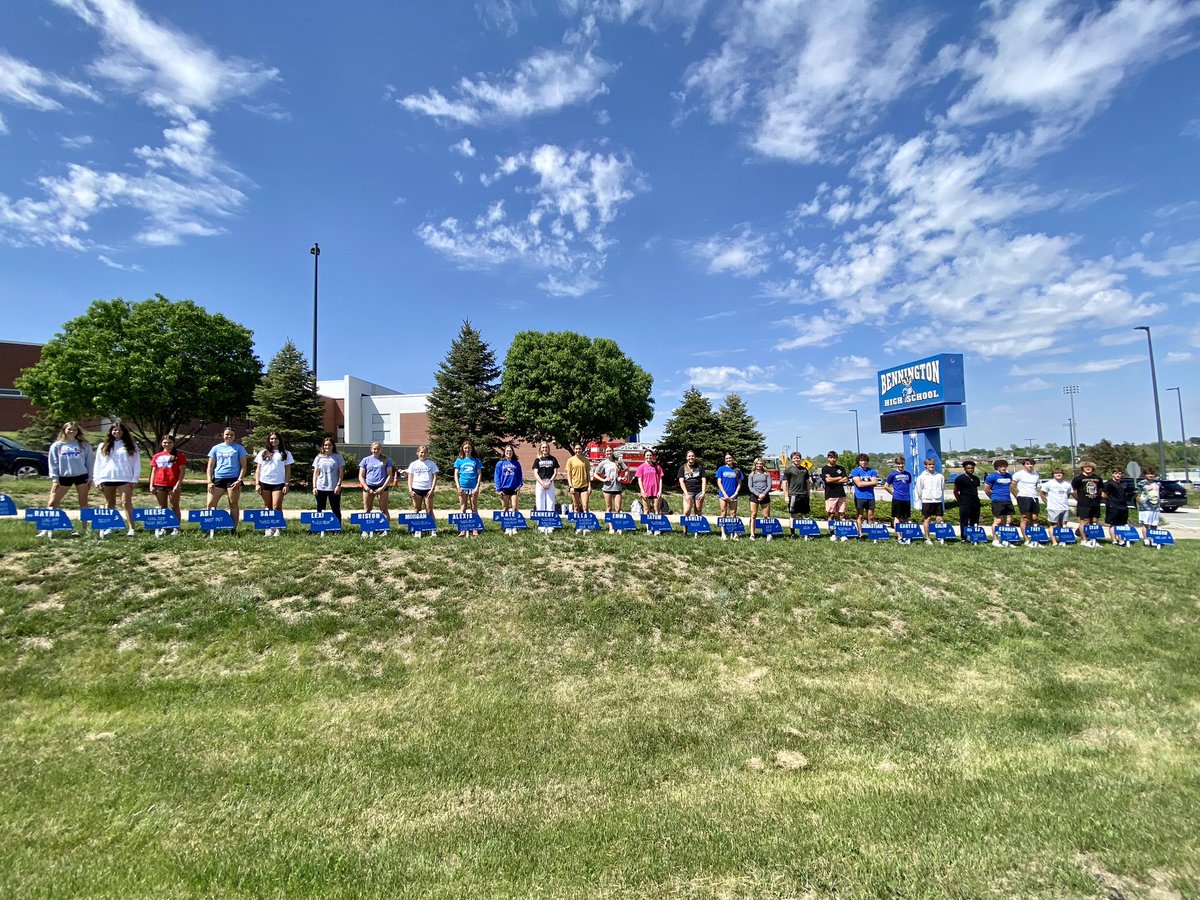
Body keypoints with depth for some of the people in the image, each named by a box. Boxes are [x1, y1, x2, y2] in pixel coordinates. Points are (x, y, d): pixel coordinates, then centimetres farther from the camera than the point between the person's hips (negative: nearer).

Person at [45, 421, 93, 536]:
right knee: (52, 503, -1)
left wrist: (90, 477, 0)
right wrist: (54, 479, -3)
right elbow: (53, 463, 4)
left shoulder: (84, 445, 5)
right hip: (63, 477, 1)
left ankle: (84, 529, 13)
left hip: (81, 476, -1)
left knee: (83, 504, 6)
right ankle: (46, 530, 4)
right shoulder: (57, 446, 5)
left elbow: (90, 462, 6)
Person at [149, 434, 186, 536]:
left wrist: (178, 484, -13)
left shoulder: (179, 455, -1)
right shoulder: (156, 456, 11)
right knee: (162, 507, 11)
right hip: (159, 485, 4)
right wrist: (151, 485, 5)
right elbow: (153, 471, 13)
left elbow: (182, 471, -5)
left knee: (174, 507, 2)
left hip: (173, 485, -4)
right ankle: (162, 528, 18)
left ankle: (176, 528, 4)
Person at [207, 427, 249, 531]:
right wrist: (210, 482, 2)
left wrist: (239, 480, -8)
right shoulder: (216, 448, 12)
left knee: (233, 505, 2)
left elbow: (243, 466, 3)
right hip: (218, 479, 3)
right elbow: (210, 466, 12)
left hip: (233, 479, -3)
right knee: (211, 504, -2)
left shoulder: (239, 448, 6)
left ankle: (233, 530, 6)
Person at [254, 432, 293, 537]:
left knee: (276, 507, -9)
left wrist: (286, 484, -2)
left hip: (279, 483, -2)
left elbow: (288, 470, 5)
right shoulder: (263, 453, 12)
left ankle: (278, 529, -1)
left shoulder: (285, 453, 7)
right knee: (269, 507, 7)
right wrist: (257, 483, 2)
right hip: (265, 483, 2)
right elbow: (258, 469, 11)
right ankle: (269, 528, 14)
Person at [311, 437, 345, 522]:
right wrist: (314, 487, 1)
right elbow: (315, 473, 8)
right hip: (320, 488, 2)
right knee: (320, 510, 8)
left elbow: (341, 473, 0)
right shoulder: (319, 457, 7)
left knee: (336, 510, 4)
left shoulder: (338, 457, 1)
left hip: (334, 488, -2)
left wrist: (339, 485, -9)